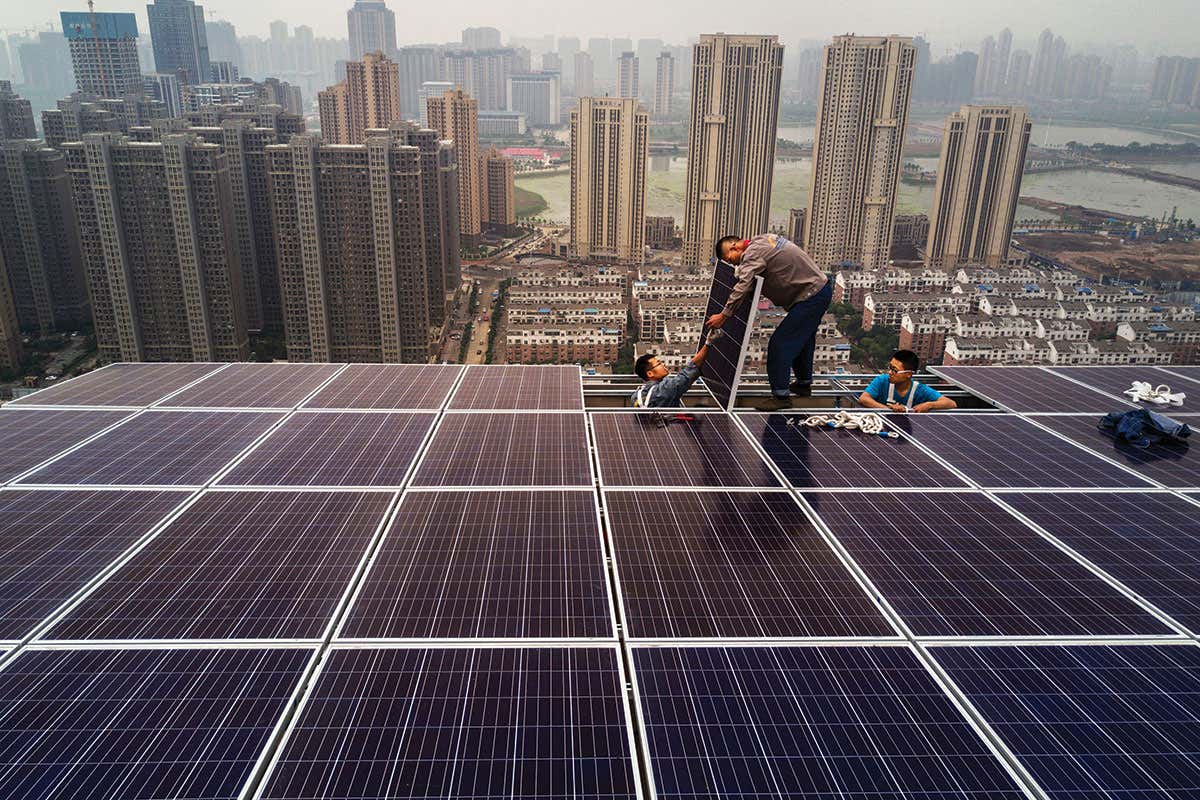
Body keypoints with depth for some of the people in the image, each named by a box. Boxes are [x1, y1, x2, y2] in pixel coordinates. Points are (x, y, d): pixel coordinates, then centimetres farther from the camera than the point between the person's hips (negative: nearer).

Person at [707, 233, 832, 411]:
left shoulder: (753, 253, -19)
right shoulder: (763, 239, 10)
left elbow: (742, 287, -30)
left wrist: (723, 315, -29)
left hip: (812, 295, -11)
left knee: (780, 343, -10)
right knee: (803, 339, 25)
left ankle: (781, 395, -4)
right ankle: (804, 383, 42)